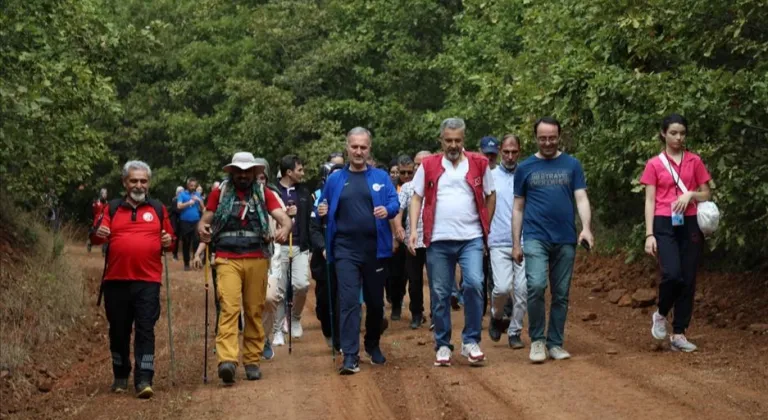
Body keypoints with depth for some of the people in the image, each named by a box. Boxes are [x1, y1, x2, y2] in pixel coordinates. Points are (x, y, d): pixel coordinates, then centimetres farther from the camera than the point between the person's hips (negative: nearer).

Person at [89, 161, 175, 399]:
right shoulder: (112, 209, 10)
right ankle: (120, 377, 24)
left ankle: (144, 381, -10)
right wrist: (98, 233, -22)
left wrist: (168, 241, -6)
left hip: (148, 281, -1)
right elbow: (95, 235, 1)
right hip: (116, 280, 1)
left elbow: (169, 238, 17)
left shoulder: (158, 209, 12)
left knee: (145, 330, -7)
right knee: (118, 331, 10)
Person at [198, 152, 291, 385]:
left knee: (254, 311, 6)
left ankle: (252, 361, 14)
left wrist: (285, 228, -26)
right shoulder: (220, 193, 9)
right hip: (227, 259, -2)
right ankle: (227, 360, -25)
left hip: (257, 259, 2)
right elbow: (205, 220, 8)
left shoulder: (264, 194, 9)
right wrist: (201, 228, -17)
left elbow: (284, 217, -2)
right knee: (229, 307, -15)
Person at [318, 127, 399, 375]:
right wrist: (322, 211, -5)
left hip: (375, 249, 1)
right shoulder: (335, 180, 9)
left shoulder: (381, 177, 7)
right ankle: (350, 355, -12)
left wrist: (387, 210, -24)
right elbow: (324, 209, 17)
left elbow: (394, 203, -3)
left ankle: (373, 346, 33)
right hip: (345, 250, -1)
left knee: (375, 301, 12)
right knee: (349, 301, -11)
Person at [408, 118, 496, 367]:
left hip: (471, 239, -1)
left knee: (474, 284, -17)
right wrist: (413, 230, -4)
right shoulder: (428, 166, 5)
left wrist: (486, 227, 8)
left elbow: (490, 196, 13)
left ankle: (471, 341, -5)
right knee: (440, 294, 5)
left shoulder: (479, 164, 4)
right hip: (438, 241, 1)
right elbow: (417, 198, 6)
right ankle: (442, 345, 16)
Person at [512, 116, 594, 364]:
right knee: (536, 286, -18)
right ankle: (537, 340, -4)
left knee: (561, 294, 5)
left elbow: (581, 199, 3)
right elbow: (518, 208, 11)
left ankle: (555, 344, 15)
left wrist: (586, 228, -14)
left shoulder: (572, 165, 9)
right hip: (535, 238, -1)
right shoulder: (525, 168, 8)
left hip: (565, 240, 2)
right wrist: (516, 243, 6)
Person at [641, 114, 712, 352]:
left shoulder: (695, 161, 8)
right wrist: (649, 234, -7)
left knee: (688, 279, 0)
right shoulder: (654, 164, 4)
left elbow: (707, 195, 13)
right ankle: (660, 315, 8)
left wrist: (691, 194, -9)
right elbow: (650, 201, 2)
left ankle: (679, 335, 8)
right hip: (665, 225, -2)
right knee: (672, 275, -20)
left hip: (690, 225, 3)